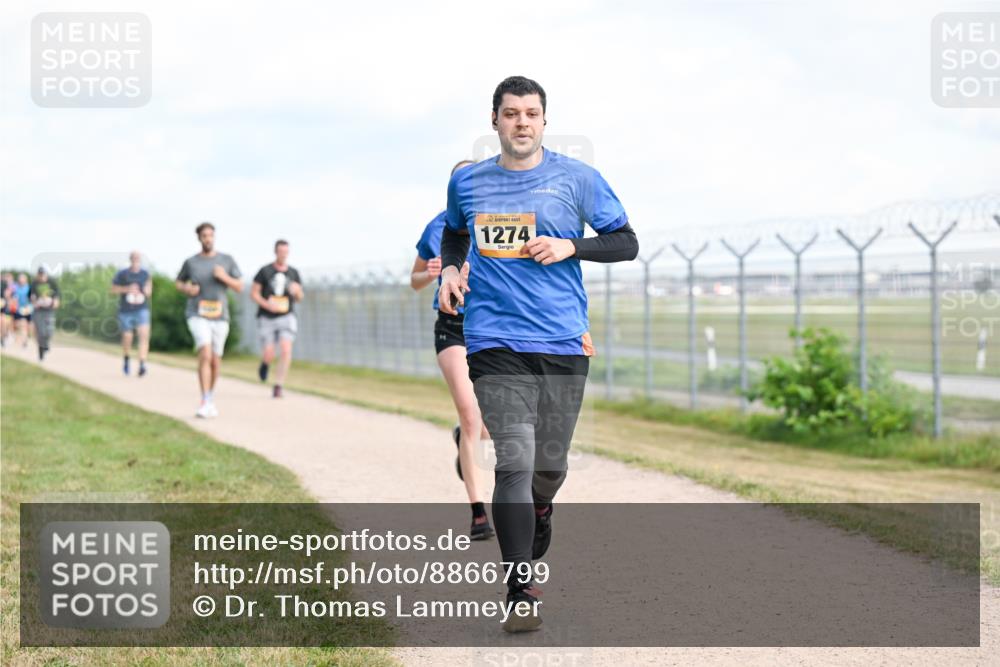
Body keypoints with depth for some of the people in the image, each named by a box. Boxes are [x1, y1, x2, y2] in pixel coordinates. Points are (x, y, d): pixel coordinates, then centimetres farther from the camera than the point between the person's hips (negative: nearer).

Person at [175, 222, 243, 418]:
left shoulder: (226, 260, 3)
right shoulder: (190, 262, 1)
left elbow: (239, 287, 3)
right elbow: (178, 282, 17)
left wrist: (224, 277, -15)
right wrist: (187, 289, -5)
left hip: (220, 316, 2)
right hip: (198, 315, -2)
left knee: (215, 362, 9)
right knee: (205, 355, -22)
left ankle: (211, 399, 32)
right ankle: (205, 403, -21)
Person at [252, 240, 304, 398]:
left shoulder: (293, 273, 5)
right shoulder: (265, 271, -4)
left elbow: (299, 299, 10)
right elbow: (253, 293, 0)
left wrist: (297, 291, -14)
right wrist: (267, 305, -17)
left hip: (286, 317, 1)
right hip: (266, 318, -1)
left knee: (286, 351, -19)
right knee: (269, 356, -6)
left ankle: (278, 387, -10)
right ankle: (265, 363, 34)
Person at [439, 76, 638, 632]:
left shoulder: (577, 178, 3)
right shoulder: (467, 182, 9)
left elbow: (627, 243, 6)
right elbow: (455, 232, 29)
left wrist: (570, 246, -9)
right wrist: (451, 268, 9)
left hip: (564, 342, 1)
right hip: (496, 342, 0)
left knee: (549, 467, 9)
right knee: (515, 462, -14)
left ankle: (536, 517, 45)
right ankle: (521, 595, -10)